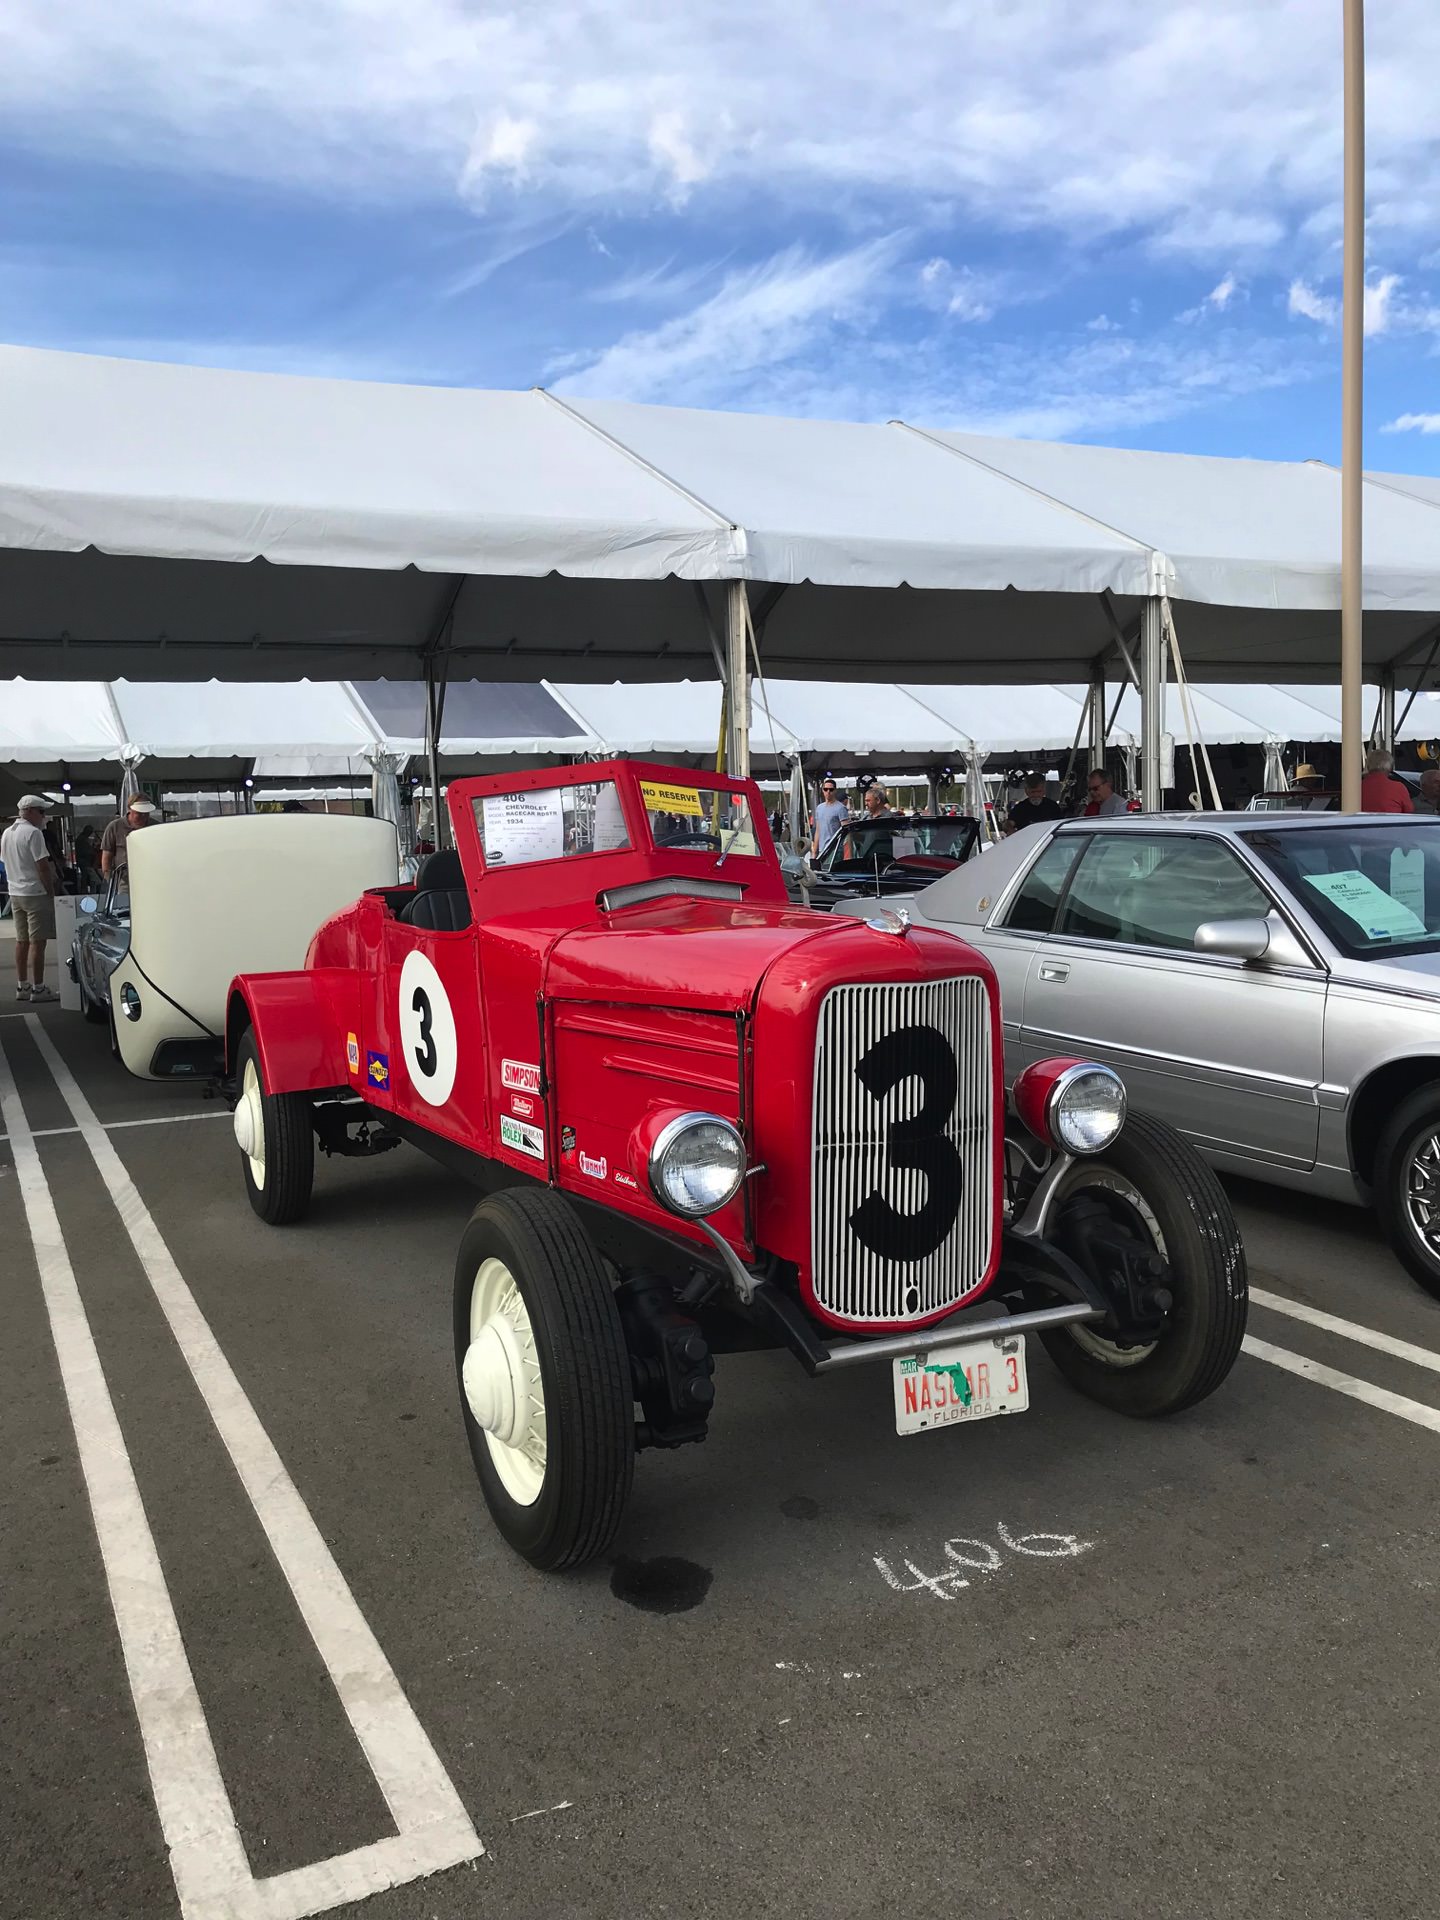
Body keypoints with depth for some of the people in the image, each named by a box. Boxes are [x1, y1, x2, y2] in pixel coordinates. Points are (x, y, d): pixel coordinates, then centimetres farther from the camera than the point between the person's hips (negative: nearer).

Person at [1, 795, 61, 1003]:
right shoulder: (33, 833, -15)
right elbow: (43, 866, -18)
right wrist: (51, 892, -11)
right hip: (35, 893, -9)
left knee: (22, 940, 13)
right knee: (37, 942, -5)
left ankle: (21, 986, 17)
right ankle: (38, 989, -4)